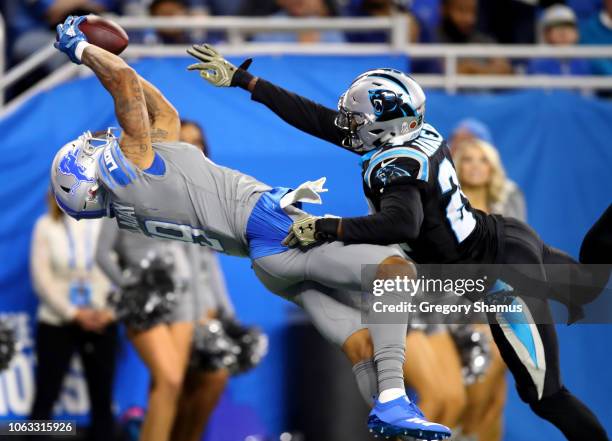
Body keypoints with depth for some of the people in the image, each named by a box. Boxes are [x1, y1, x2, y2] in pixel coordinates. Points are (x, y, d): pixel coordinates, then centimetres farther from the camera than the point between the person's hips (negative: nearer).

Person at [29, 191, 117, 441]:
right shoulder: (46, 226, 0)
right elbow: (41, 277, -5)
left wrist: (110, 310, -13)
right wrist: (73, 314, -12)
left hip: (101, 323, 2)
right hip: (56, 322, -2)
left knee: (102, 399, 3)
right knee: (45, 397, -2)